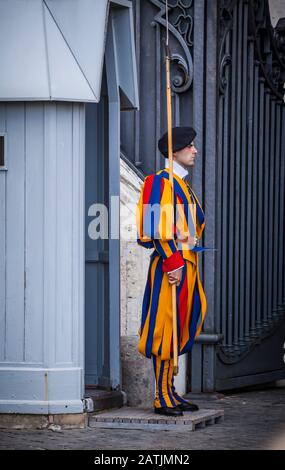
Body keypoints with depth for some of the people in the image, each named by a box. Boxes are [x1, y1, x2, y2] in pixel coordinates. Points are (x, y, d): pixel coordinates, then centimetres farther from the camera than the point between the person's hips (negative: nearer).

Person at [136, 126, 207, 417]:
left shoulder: (184, 185, 19)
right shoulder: (161, 182, -11)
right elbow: (158, 229, -18)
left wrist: (189, 263, 19)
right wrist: (174, 264, -22)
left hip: (186, 264, 10)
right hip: (170, 265, -10)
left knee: (180, 329, 12)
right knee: (165, 330, -8)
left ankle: (170, 392, 18)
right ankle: (162, 397, -6)